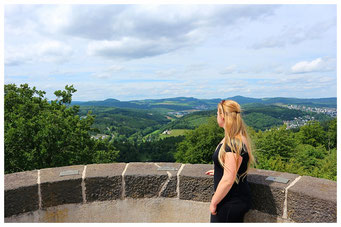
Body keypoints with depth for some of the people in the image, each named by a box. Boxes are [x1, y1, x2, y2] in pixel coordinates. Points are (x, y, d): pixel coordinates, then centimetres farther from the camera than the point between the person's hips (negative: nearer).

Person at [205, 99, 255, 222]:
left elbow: (228, 180, -27)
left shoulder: (233, 144, -27)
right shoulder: (239, 138, 5)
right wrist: (217, 171, 26)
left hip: (232, 203, -9)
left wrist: (213, 202, -16)